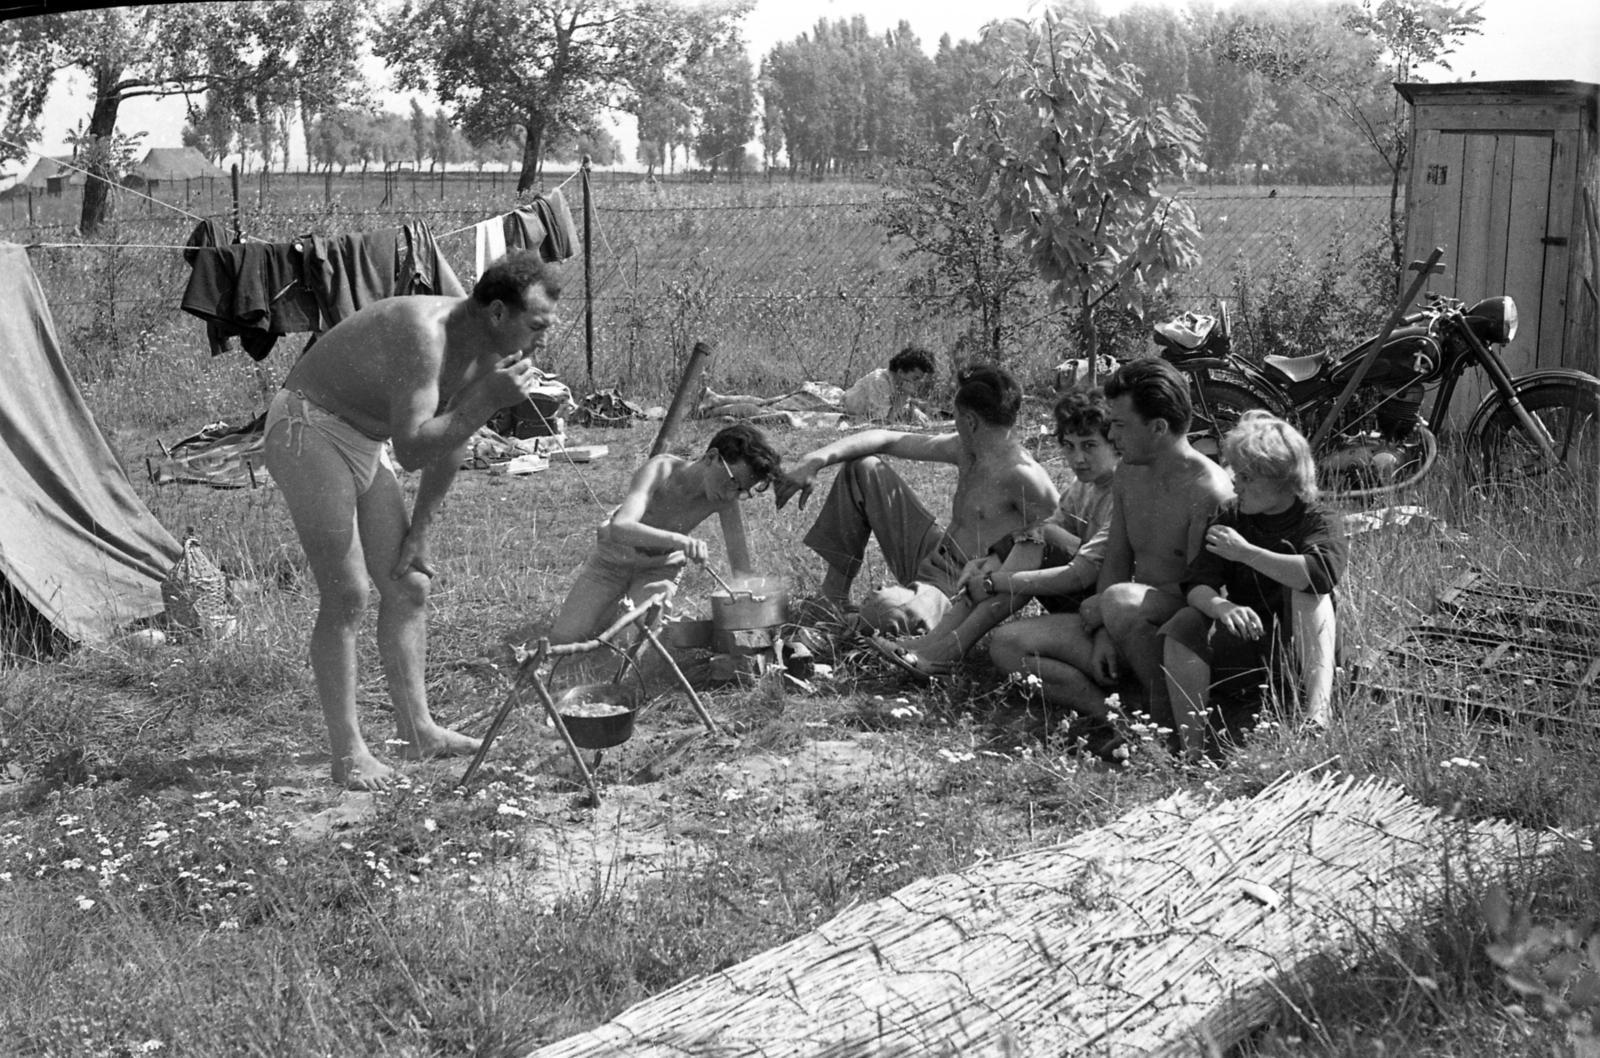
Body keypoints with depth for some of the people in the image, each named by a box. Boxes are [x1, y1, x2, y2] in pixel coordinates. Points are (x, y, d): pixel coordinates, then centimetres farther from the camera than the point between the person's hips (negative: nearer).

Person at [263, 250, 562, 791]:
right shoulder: (424, 334, -30)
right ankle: (348, 751, -4)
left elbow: (449, 446, 7)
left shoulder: (488, 348, -3)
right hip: (306, 427, -9)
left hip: (363, 441, 9)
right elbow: (411, 450, -36)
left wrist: (418, 532, 9)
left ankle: (417, 729, 15)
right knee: (346, 596, -12)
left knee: (409, 586, 7)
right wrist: (487, 400, -37)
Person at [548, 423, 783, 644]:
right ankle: (615, 607, 25)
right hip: (614, 559, -2)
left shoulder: (726, 497, -25)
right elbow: (620, 528, -49)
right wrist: (677, 539, -64)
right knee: (563, 639, -4)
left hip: (661, 568, 2)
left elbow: (741, 568, -20)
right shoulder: (661, 470, -35)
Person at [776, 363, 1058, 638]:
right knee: (862, 468, 9)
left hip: (958, 588, -9)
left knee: (882, 611, -42)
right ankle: (834, 594, 13)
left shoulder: (1022, 476, -24)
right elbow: (886, 439, 6)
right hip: (930, 554, 9)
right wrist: (815, 461, -4)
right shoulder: (964, 449, 2)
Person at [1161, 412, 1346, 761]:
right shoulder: (1230, 520, 5)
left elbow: (1325, 573, -30)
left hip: (1301, 643, -3)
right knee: (1181, 629, -24)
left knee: (1306, 589, -31)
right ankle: (1192, 750, -29)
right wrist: (1221, 606, -32)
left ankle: (1318, 710, -43)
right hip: (1244, 638, 3)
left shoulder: (1319, 521, -6)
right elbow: (1197, 584, -7)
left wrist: (1246, 552, -25)